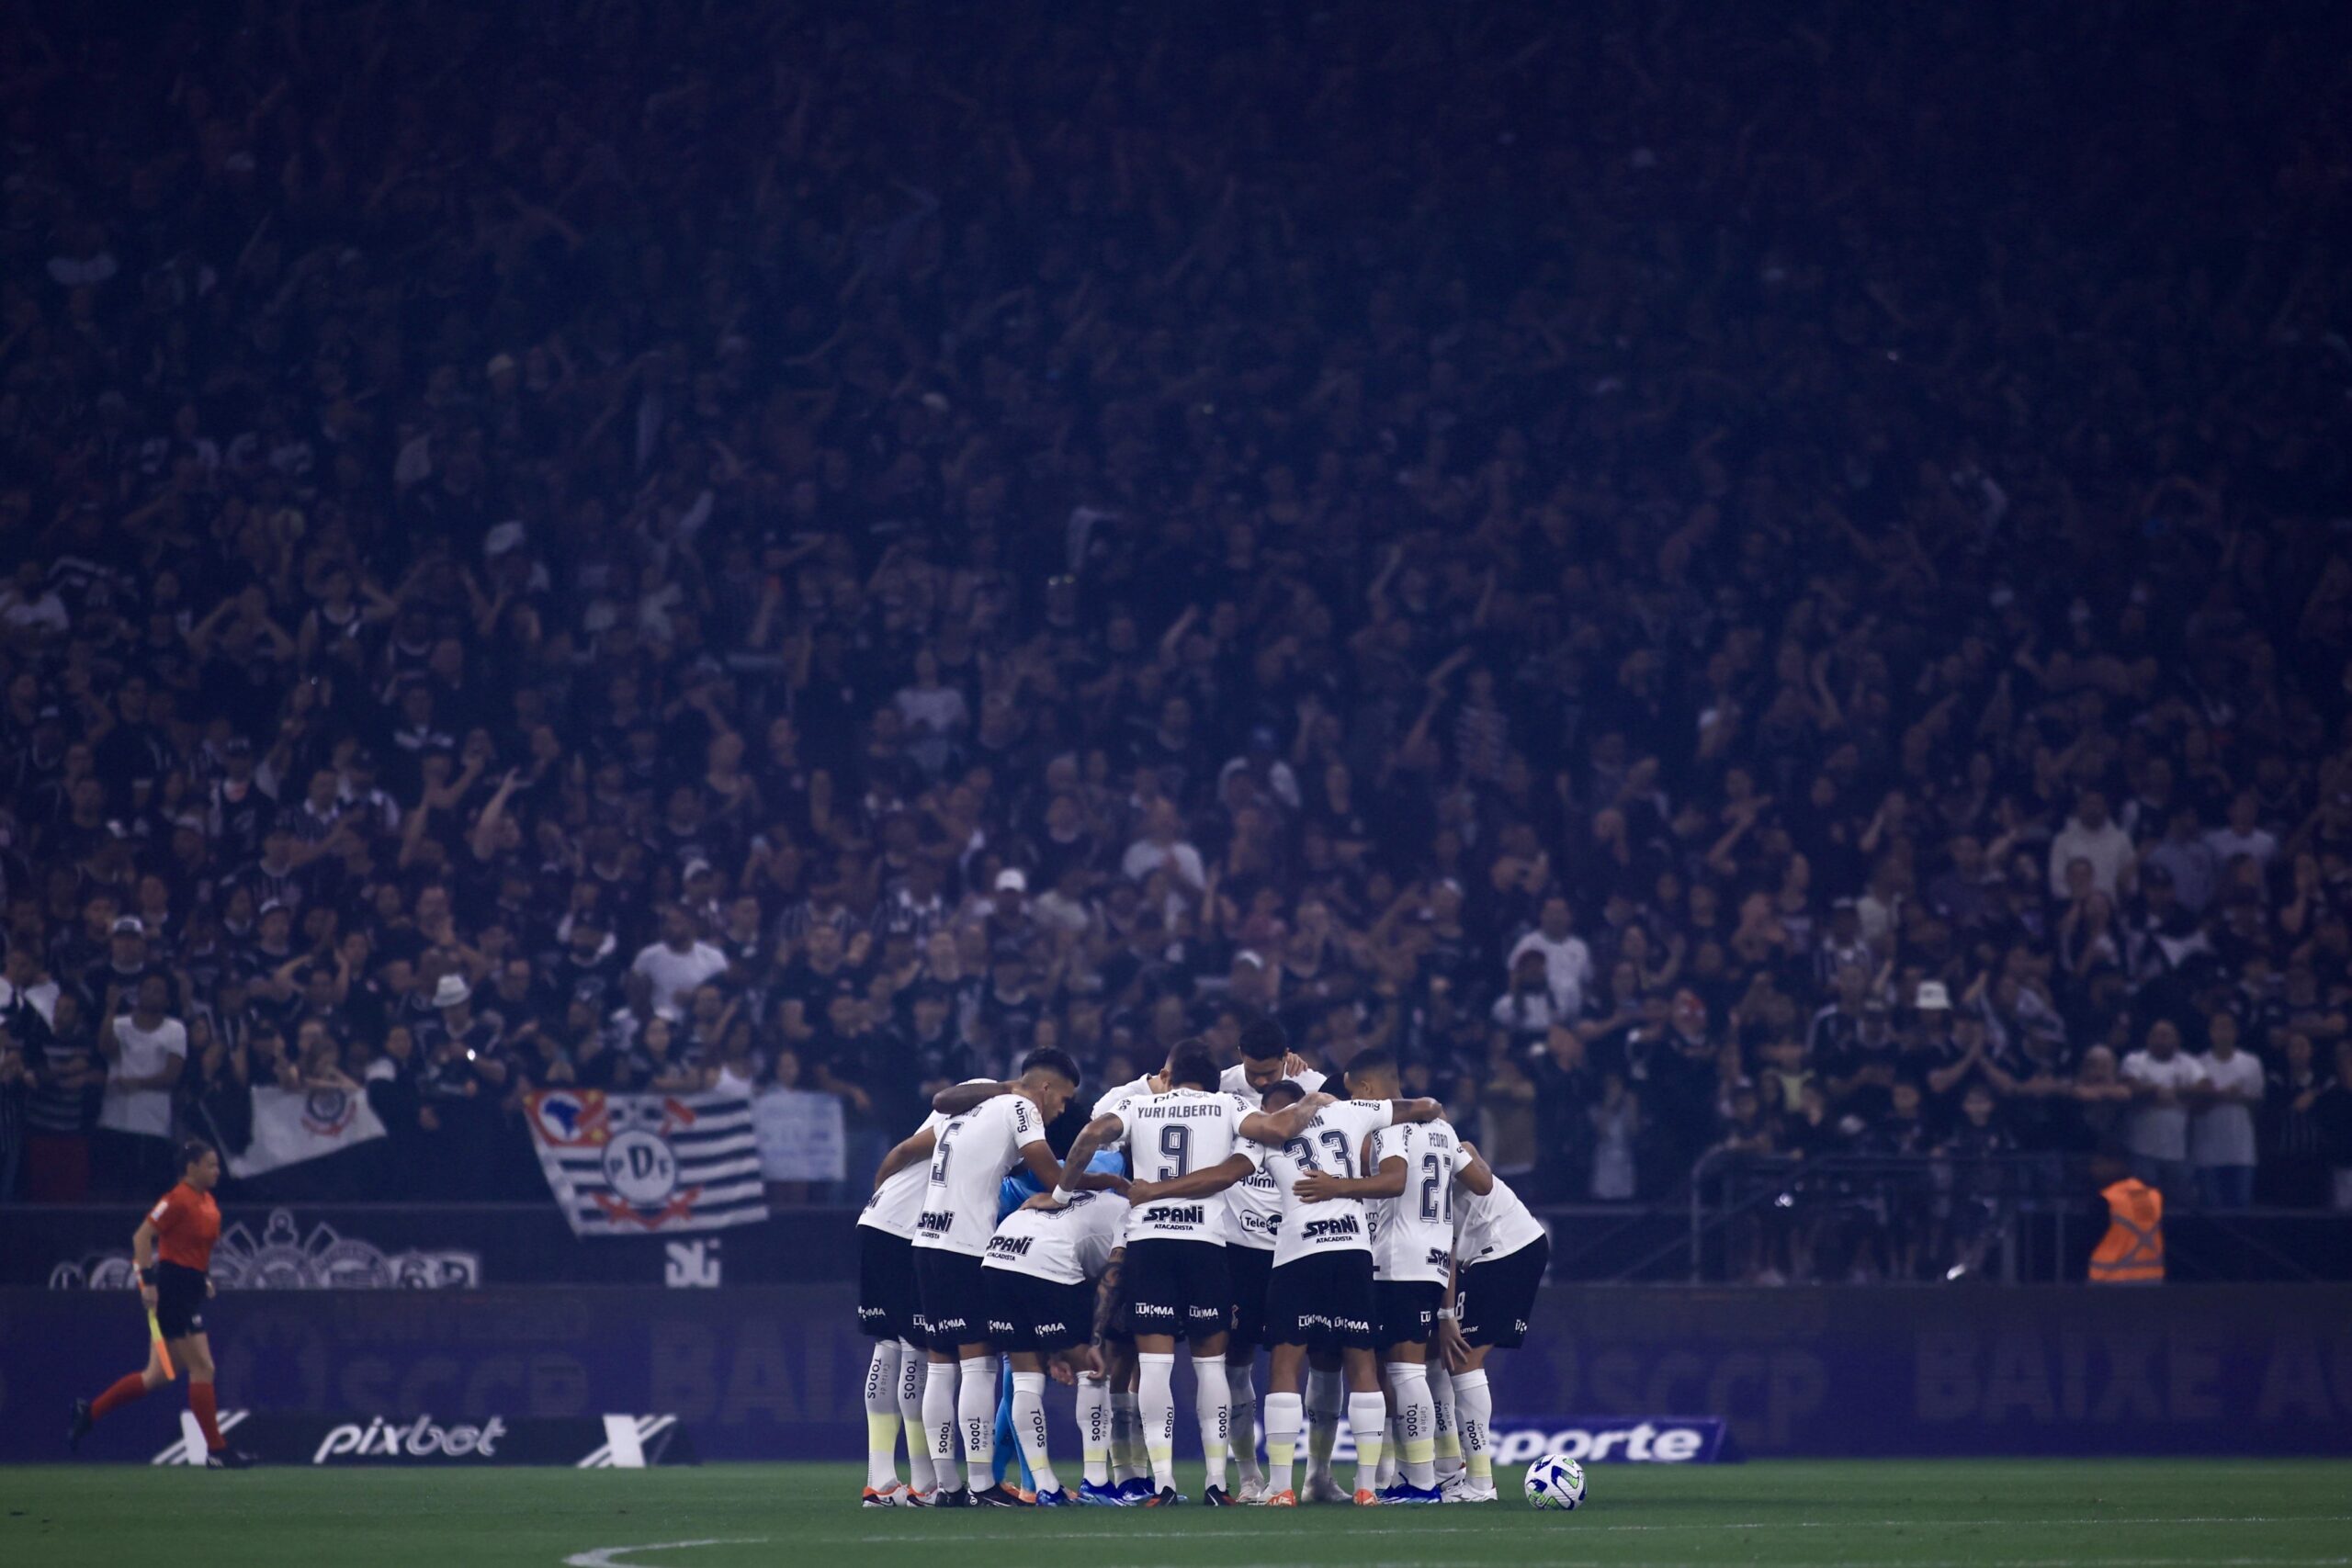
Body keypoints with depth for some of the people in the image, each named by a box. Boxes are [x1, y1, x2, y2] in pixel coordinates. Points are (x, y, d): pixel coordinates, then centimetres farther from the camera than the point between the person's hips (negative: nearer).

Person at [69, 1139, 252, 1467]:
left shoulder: (208, 1202, 13)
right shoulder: (177, 1200, -14)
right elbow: (142, 1237, -18)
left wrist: (205, 1278, 18)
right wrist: (148, 1280, -22)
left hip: (190, 1292, 9)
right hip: (172, 1289, -9)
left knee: (156, 1376, 11)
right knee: (202, 1369, -7)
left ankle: (89, 1412, 20)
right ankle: (216, 1450, -3)